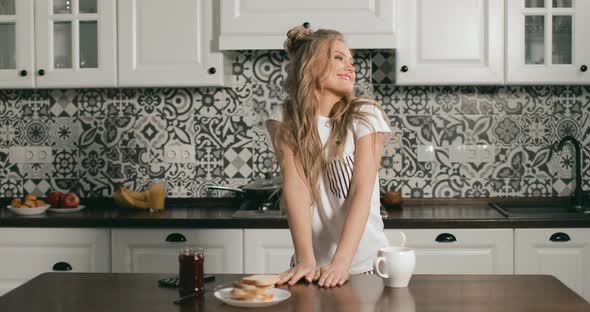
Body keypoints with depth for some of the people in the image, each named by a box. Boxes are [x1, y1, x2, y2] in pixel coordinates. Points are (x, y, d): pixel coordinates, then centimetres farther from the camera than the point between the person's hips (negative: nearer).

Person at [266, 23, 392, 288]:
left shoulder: (364, 115, -6)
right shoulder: (285, 122, -3)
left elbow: (362, 191, -15)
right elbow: (295, 187, -14)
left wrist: (341, 262, -25)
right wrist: (306, 260, -25)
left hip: (365, 265, 0)